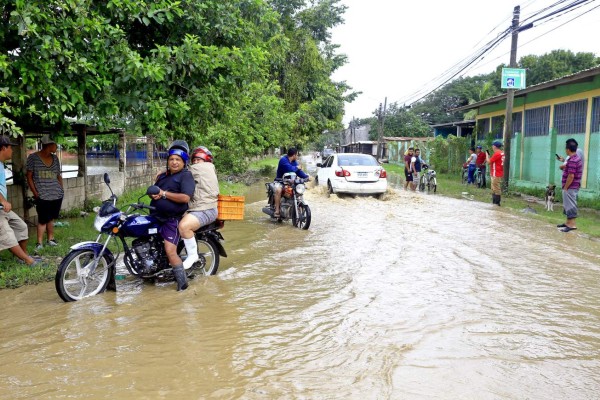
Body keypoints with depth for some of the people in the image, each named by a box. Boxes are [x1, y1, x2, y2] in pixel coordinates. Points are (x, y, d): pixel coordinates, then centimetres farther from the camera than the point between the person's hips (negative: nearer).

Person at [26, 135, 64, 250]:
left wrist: (61, 189, 11)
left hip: (57, 195, 4)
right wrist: (35, 193, -6)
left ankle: (50, 239, 19)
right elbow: (29, 176, -1)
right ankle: (39, 242, 0)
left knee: (51, 218, 11)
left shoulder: (55, 158, 10)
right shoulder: (33, 157, -3)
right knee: (43, 220, -6)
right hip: (43, 196, -4)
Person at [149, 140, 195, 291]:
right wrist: (153, 194, 2)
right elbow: (155, 191, 28)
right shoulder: (162, 176, 19)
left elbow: (185, 197, -20)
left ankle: (182, 282, -9)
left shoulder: (186, 176, -7)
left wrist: (164, 194, -16)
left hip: (172, 220, -9)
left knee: (170, 251, -18)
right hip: (156, 217, 9)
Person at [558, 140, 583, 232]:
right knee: (568, 205, 18)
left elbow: (571, 176, -24)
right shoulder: (577, 158, 12)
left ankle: (572, 225, -2)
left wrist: (565, 188, -18)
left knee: (570, 205, -5)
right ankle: (568, 222, 28)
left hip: (570, 187, -10)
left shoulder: (572, 160, -22)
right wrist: (564, 166, 26)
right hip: (573, 186, 10)